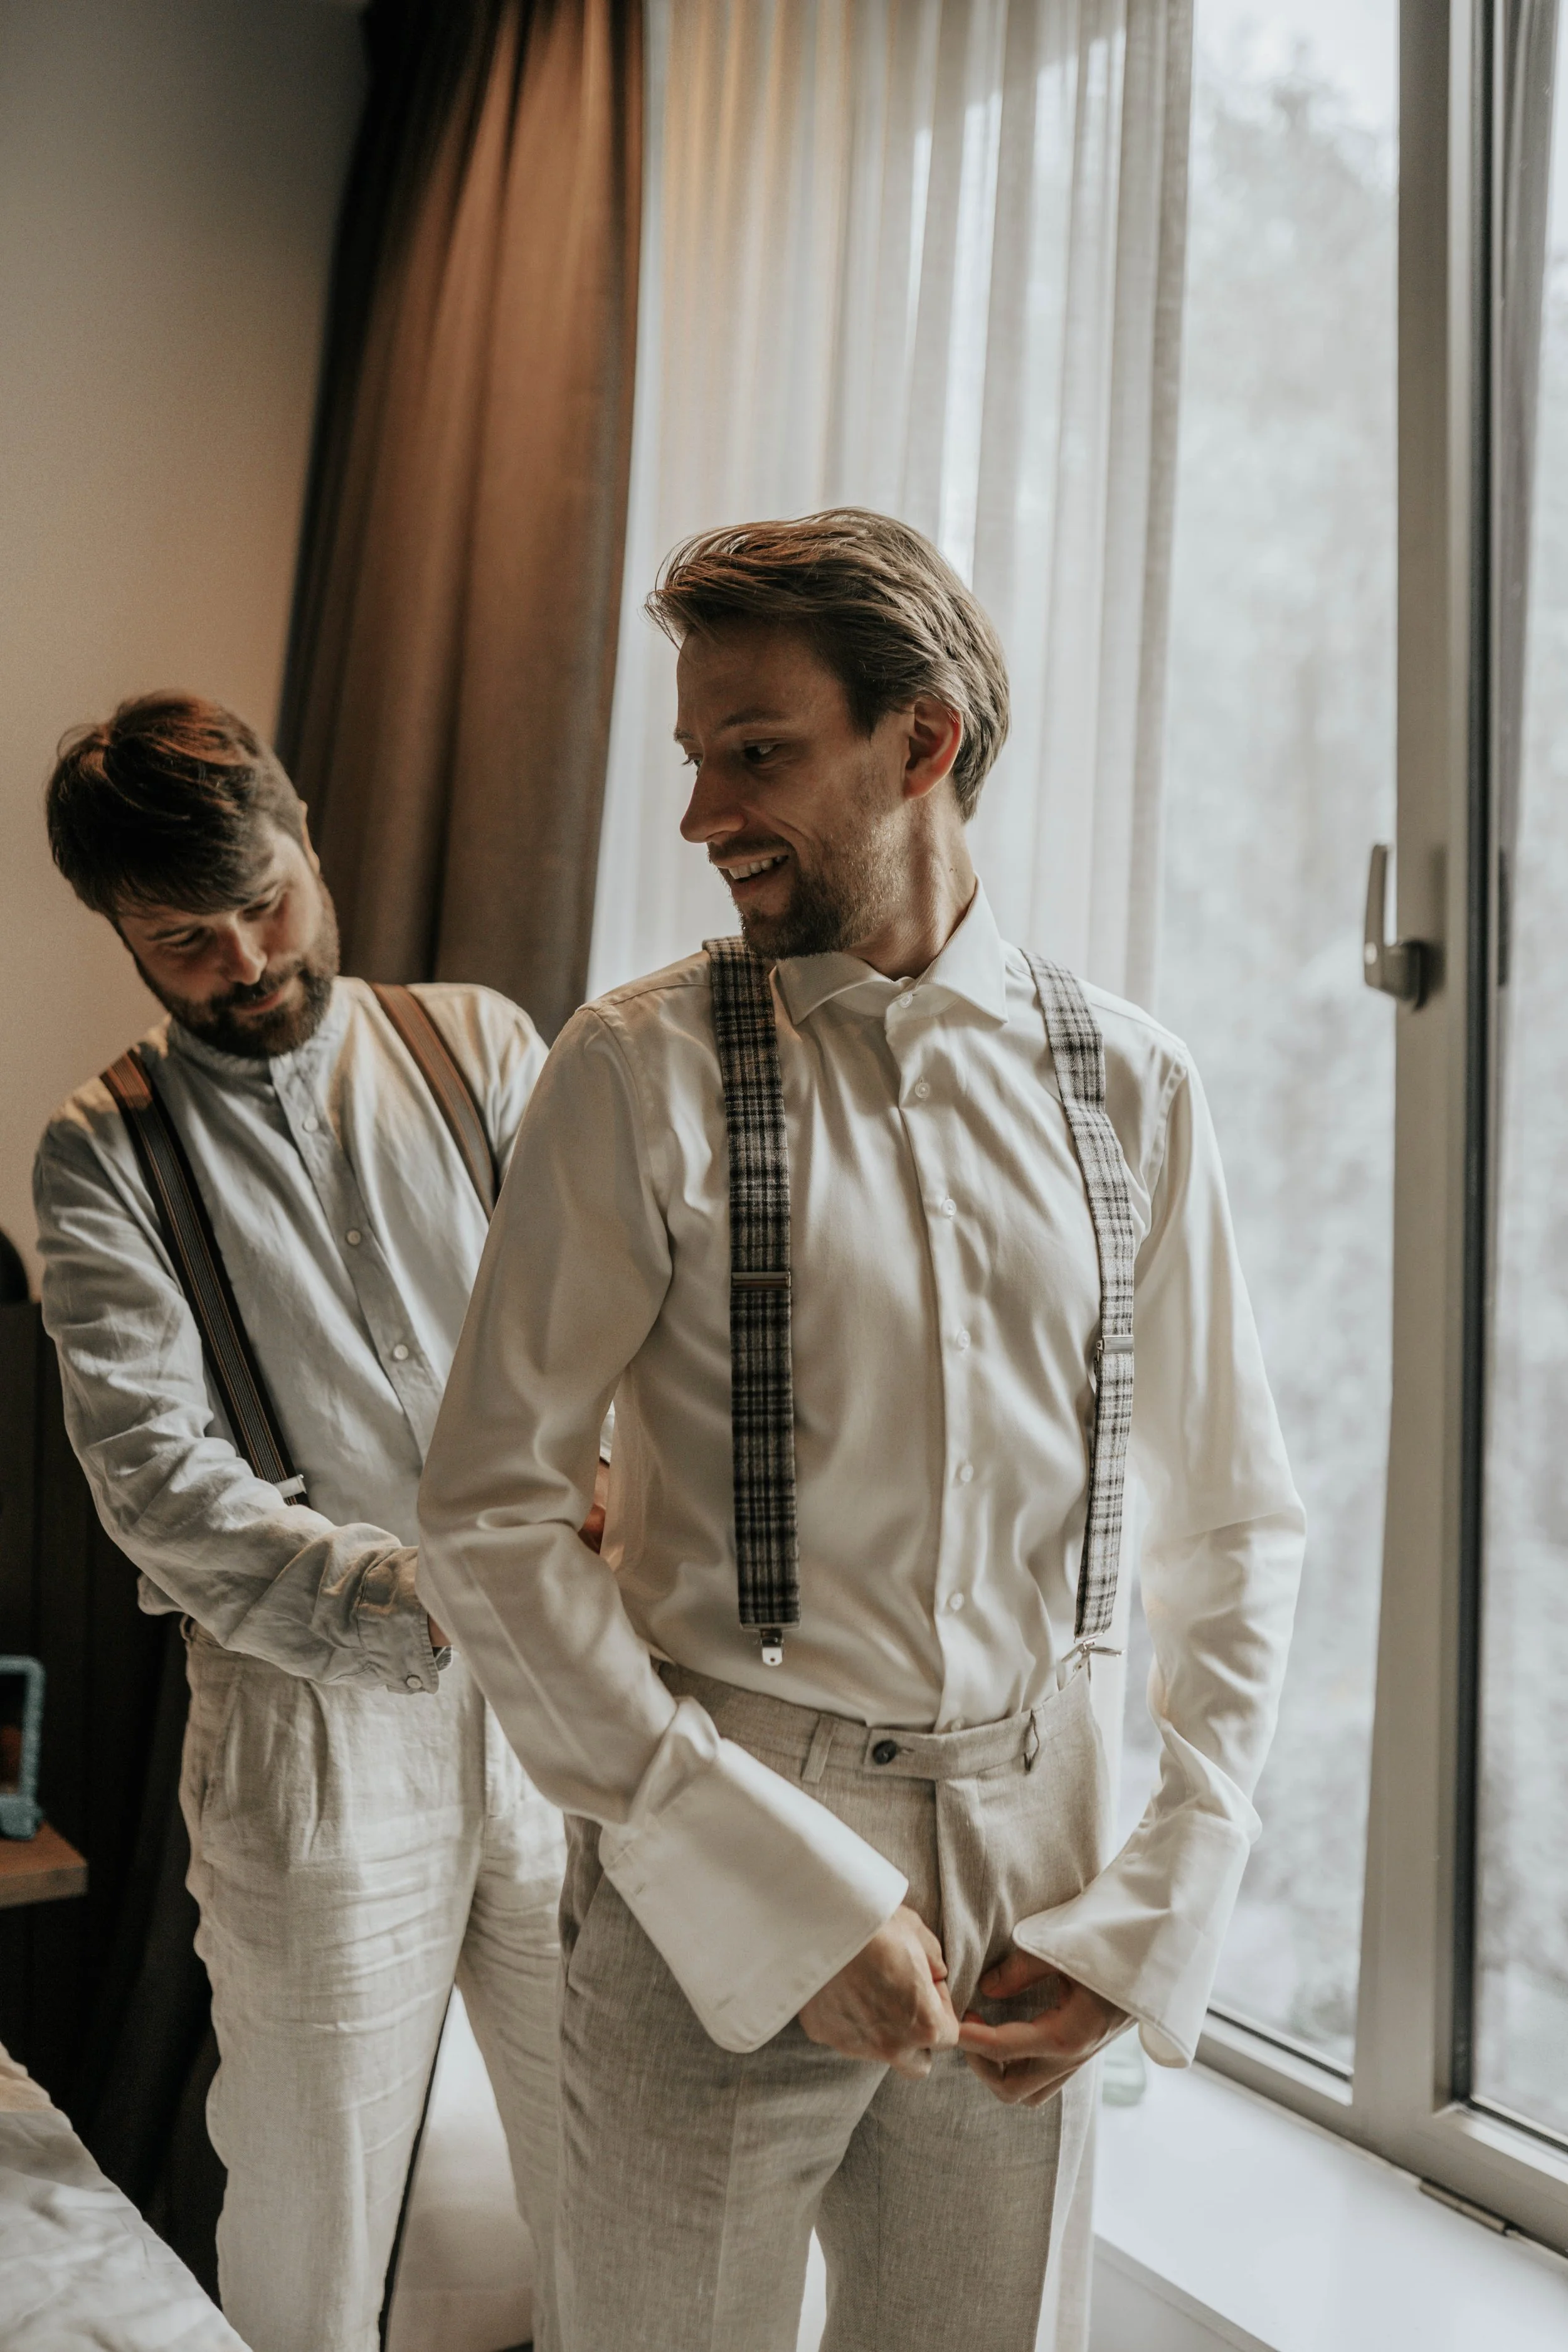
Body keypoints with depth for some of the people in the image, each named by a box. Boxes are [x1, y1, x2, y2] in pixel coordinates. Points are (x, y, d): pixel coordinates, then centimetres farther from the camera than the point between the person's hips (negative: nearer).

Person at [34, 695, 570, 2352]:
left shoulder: (480, 1044, 5)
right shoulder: (104, 1155, -1)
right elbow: (159, 1482, -11)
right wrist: (419, 1605, -23)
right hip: (316, 1710, -2)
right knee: (314, 2189, 13)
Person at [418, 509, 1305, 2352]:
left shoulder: (1125, 1083, 0)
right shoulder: (646, 1071, -8)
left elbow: (1234, 1526, 6)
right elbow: (488, 1517, -10)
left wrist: (1156, 1914, -1)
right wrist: (790, 1890, -13)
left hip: (1028, 1871, 3)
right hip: (714, 1869, -2)